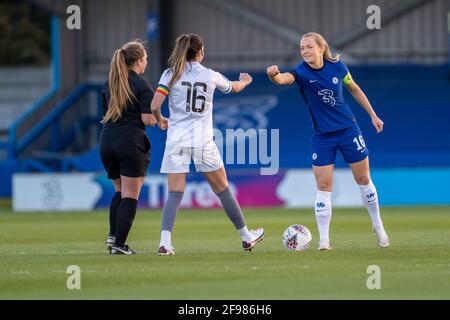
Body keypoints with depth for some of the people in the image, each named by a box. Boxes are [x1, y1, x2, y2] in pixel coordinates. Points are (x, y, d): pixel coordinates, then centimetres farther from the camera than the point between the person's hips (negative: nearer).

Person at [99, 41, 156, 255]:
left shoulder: (109, 84, 13)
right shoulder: (141, 85, -7)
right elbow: (148, 119, -12)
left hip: (107, 140, 6)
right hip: (131, 142, -6)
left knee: (120, 191, 20)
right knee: (130, 196, -1)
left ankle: (112, 235, 6)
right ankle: (119, 244, -7)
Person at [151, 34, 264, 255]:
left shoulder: (171, 75, 0)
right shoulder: (210, 76, 4)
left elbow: (154, 106, -8)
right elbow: (235, 87, 25)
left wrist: (160, 120, 15)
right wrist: (245, 80, 49)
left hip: (176, 141, 0)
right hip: (202, 142, 0)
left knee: (174, 194, -2)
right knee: (223, 190, 12)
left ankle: (165, 242, -19)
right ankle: (246, 237, 23)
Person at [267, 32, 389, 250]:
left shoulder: (337, 66, -8)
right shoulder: (302, 72, -15)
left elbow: (354, 89, 10)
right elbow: (284, 78, -39)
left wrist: (373, 115, 12)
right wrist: (274, 75, -63)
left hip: (348, 130, 1)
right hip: (322, 136, -1)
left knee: (363, 179, 10)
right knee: (323, 187, -5)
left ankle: (378, 226, 30)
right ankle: (324, 240, 1)